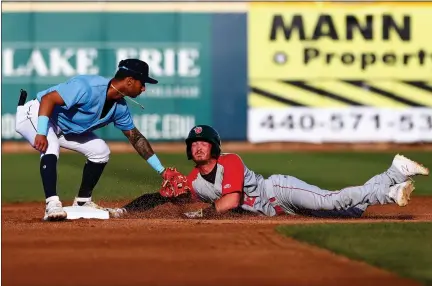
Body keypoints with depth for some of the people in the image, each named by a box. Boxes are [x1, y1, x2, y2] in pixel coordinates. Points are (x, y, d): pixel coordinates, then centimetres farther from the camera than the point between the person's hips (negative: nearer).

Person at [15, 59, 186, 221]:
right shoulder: (88, 88, -33)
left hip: (63, 128, 9)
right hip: (35, 114, -9)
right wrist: (41, 133, -44)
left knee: (100, 151, 5)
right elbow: (48, 99, -34)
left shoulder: (119, 107, -5)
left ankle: (82, 202, 13)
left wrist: (161, 170, 5)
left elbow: (135, 137, 6)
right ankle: (52, 205, -39)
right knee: (50, 148, -36)